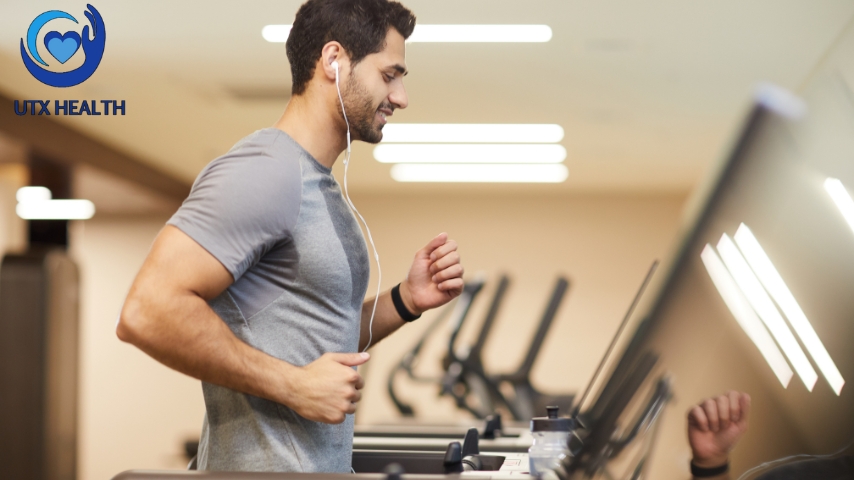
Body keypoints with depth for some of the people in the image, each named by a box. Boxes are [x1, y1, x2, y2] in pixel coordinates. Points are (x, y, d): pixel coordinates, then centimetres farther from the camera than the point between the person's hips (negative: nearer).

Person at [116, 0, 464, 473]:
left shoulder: (320, 185, 13)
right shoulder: (265, 171, -17)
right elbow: (147, 312, -26)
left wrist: (405, 301, 3)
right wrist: (294, 385, -22)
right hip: (266, 466, -9)